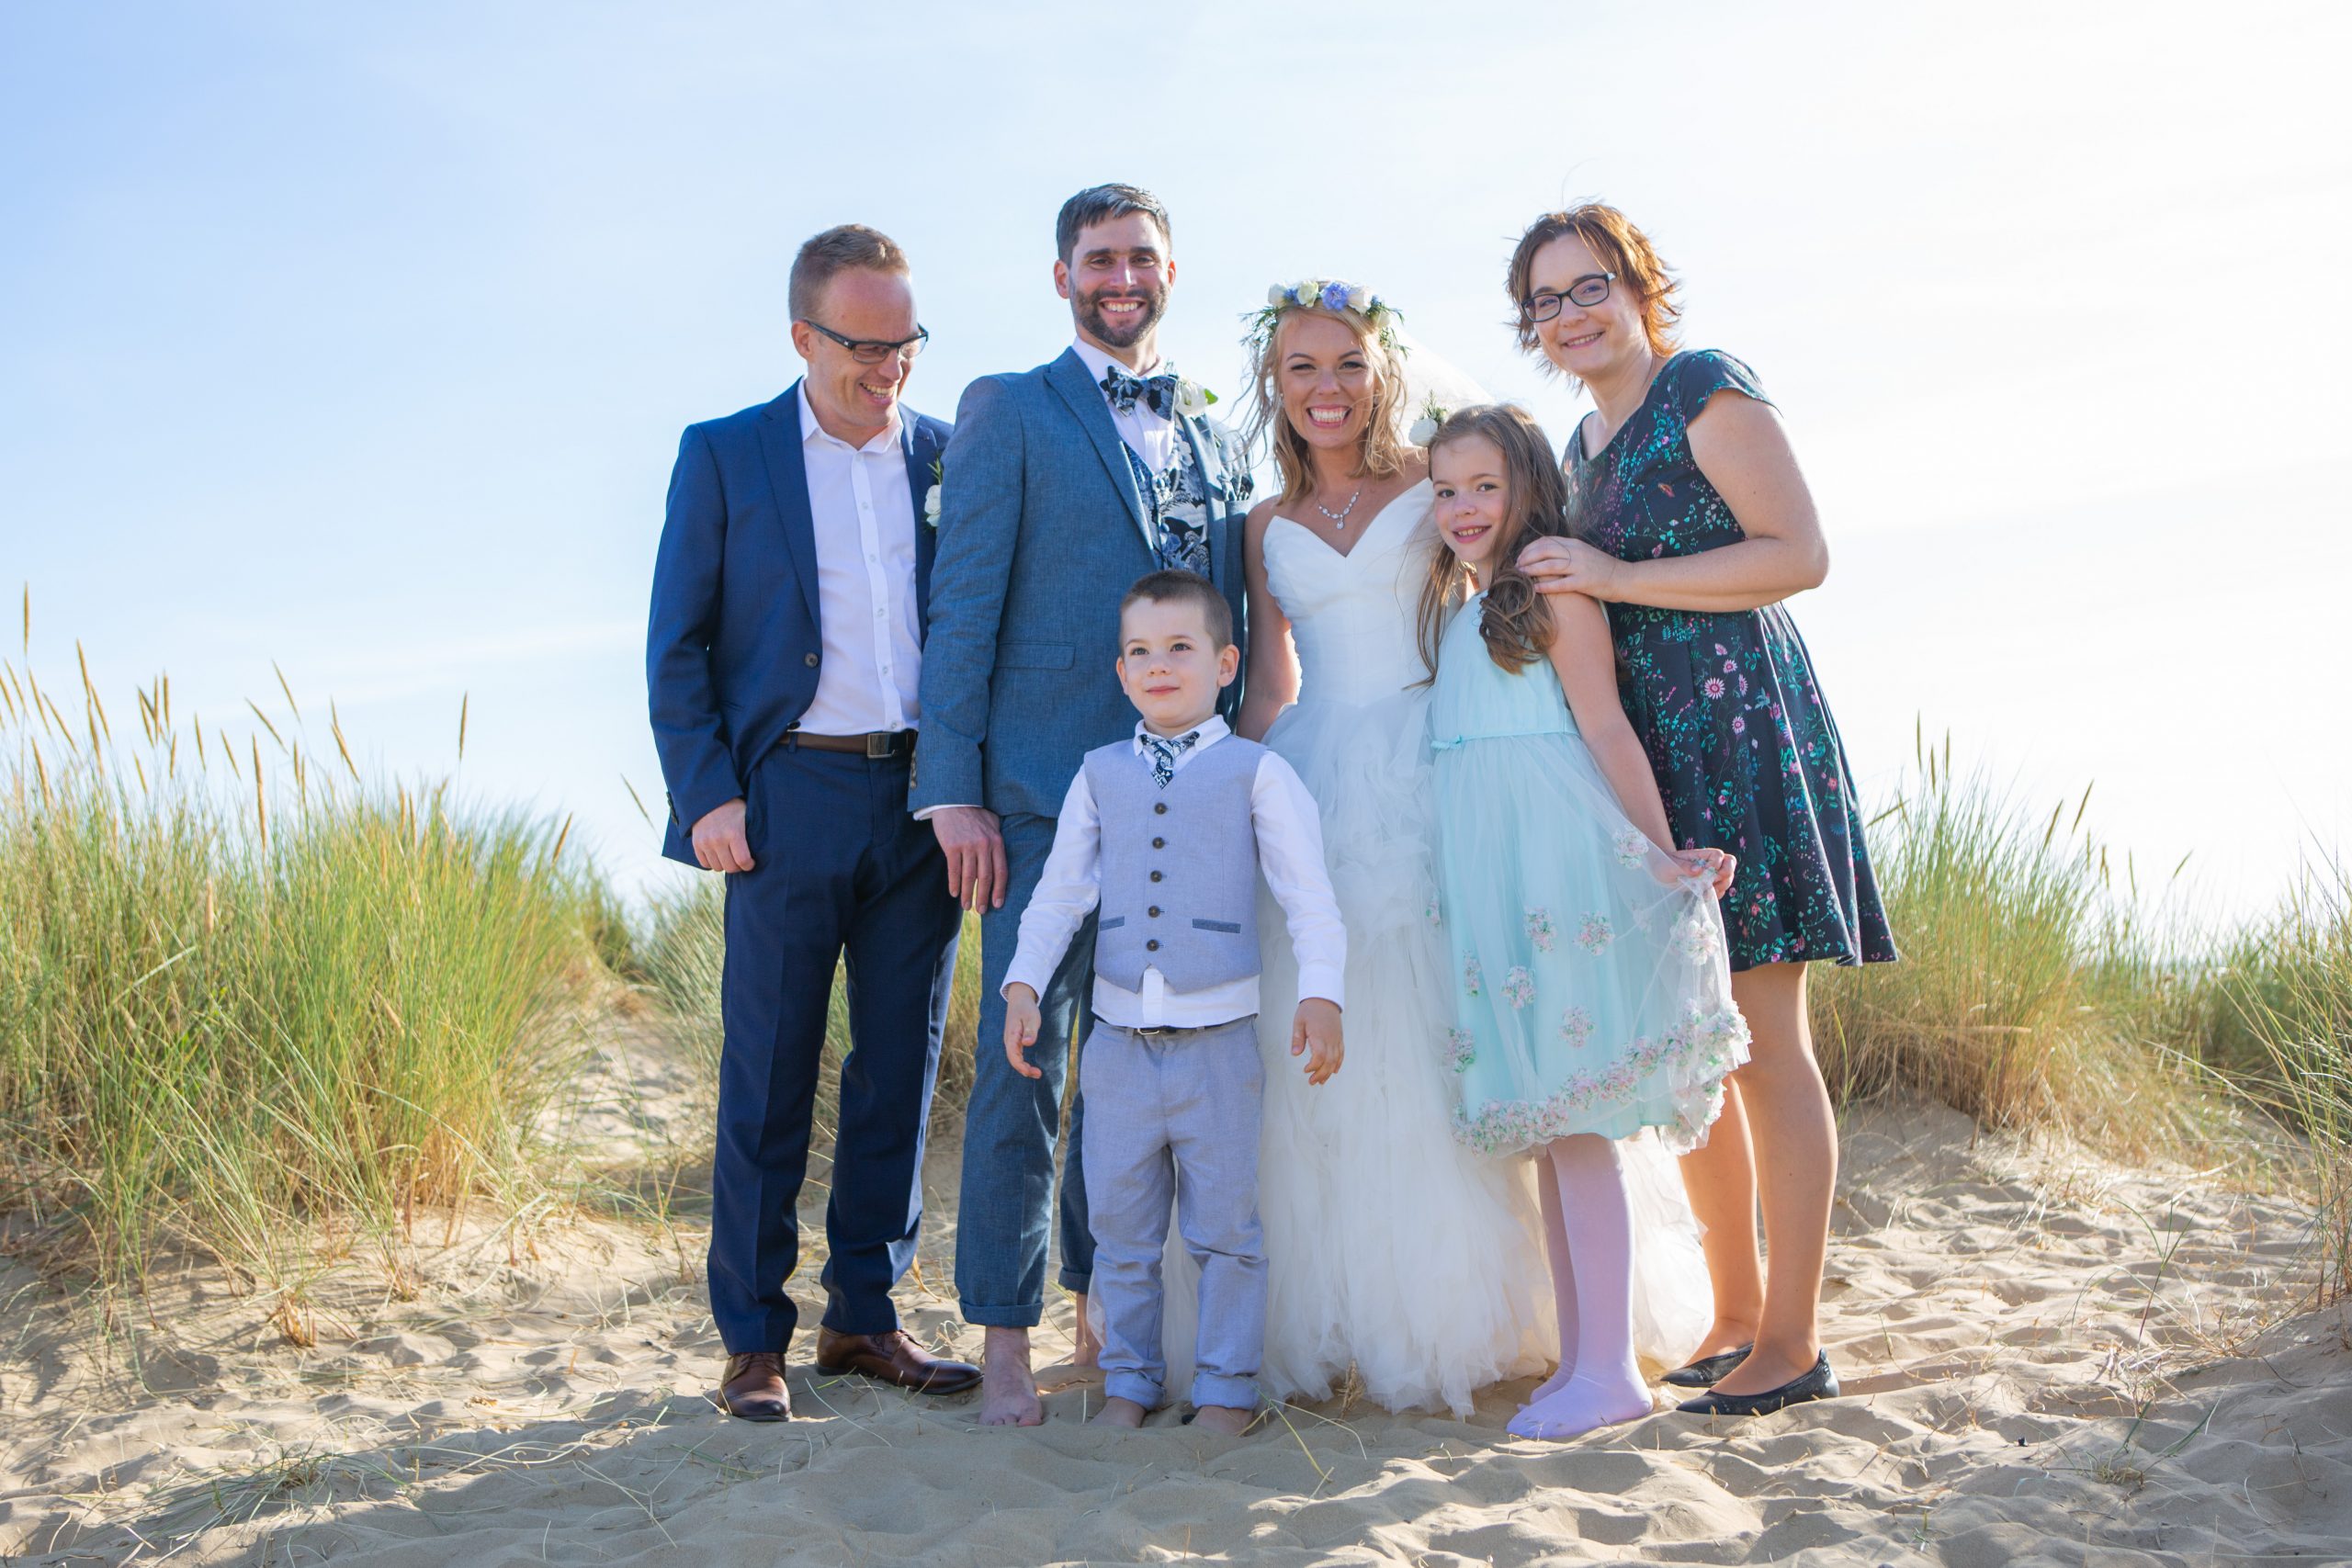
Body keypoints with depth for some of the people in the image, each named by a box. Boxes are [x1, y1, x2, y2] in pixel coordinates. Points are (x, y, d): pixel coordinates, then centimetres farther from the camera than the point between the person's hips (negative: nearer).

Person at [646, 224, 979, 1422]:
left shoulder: (948, 455, 11)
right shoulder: (724, 456, 4)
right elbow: (676, 647, 2)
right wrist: (705, 795, -7)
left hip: (925, 797, 3)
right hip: (790, 797, -3)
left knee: (900, 1069, 8)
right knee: (768, 1077, 1)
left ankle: (864, 1316, 20)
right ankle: (753, 1339, 11)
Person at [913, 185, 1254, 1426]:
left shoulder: (1214, 435, 17)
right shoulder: (1008, 413, 3)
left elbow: (1228, 624, 18)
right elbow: (963, 606, -3)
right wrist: (953, 787, -11)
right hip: (1044, 789, -4)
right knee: (1022, 1060, -3)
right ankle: (1005, 1337, 6)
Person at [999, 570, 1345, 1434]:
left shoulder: (1257, 772, 1)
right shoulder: (1099, 776, 9)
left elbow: (1307, 890, -3)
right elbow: (1060, 890, 10)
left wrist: (1320, 992, -14)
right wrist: (1024, 983, -1)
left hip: (1218, 1038, -3)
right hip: (1119, 1037, 3)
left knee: (1224, 1225, 5)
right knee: (1120, 1228, 10)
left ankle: (1226, 1386, 17)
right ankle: (1129, 1378, 24)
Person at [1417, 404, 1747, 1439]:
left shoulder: (1556, 590, -2)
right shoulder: (1454, 614, 21)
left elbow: (1606, 728, -9)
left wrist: (1661, 855, -15)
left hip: (1556, 861, -8)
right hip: (1484, 874, 8)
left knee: (1573, 1118, -10)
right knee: (1540, 1122, 8)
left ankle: (1609, 1370, -6)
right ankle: (1575, 1356, 13)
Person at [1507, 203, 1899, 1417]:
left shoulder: (1705, 389, -4)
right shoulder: (1585, 442, 20)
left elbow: (1799, 554, -13)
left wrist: (1615, 578, -14)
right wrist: (1552, 587, 11)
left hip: (1736, 726, -8)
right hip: (1640, 748, 8)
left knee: (1763, 1042, -6)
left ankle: (1792, 1341, 1)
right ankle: (1735, 1313, 19)